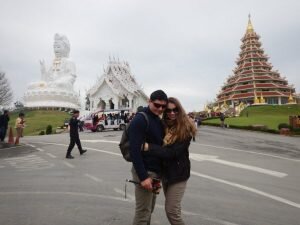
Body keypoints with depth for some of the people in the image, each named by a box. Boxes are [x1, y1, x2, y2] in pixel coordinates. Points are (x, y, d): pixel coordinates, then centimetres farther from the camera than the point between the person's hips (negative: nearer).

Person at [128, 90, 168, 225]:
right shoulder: (140, 119, -17)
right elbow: (135, 150, -22)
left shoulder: (158, 120, 10)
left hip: (155, 171, 8)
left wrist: (158, 173, 13)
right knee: (143, 213, 3)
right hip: (145, 172, -8)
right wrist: (143, 177, -24)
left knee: (149, 210, 20)